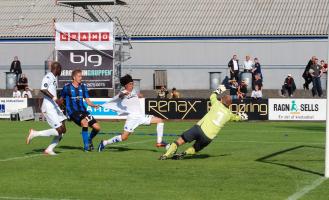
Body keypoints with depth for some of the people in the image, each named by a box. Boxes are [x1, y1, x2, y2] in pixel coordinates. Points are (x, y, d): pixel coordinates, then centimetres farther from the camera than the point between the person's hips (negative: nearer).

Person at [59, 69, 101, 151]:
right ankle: (86, 145, -24)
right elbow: (61, 99, 9)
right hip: (72, 112, -5)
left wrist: (93, 105, -11)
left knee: (97, 127, -4)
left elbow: (87, 100, 7)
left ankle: (89, 140, 28)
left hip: (82, 111, 5)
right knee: (84, 122, -34)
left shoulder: (83, 86, 8)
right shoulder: (67, 87, -3)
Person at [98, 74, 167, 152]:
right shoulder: (123, 93, -8)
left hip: (141, 116, 7)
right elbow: (120, 96, -32)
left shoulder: (133, 91, 16)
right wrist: (124, 94, -51)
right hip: (132, 117, -7)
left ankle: (159, 142, 4)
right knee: (124, 137, -15)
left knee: (160, 121, 2)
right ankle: (104, 143, 3)